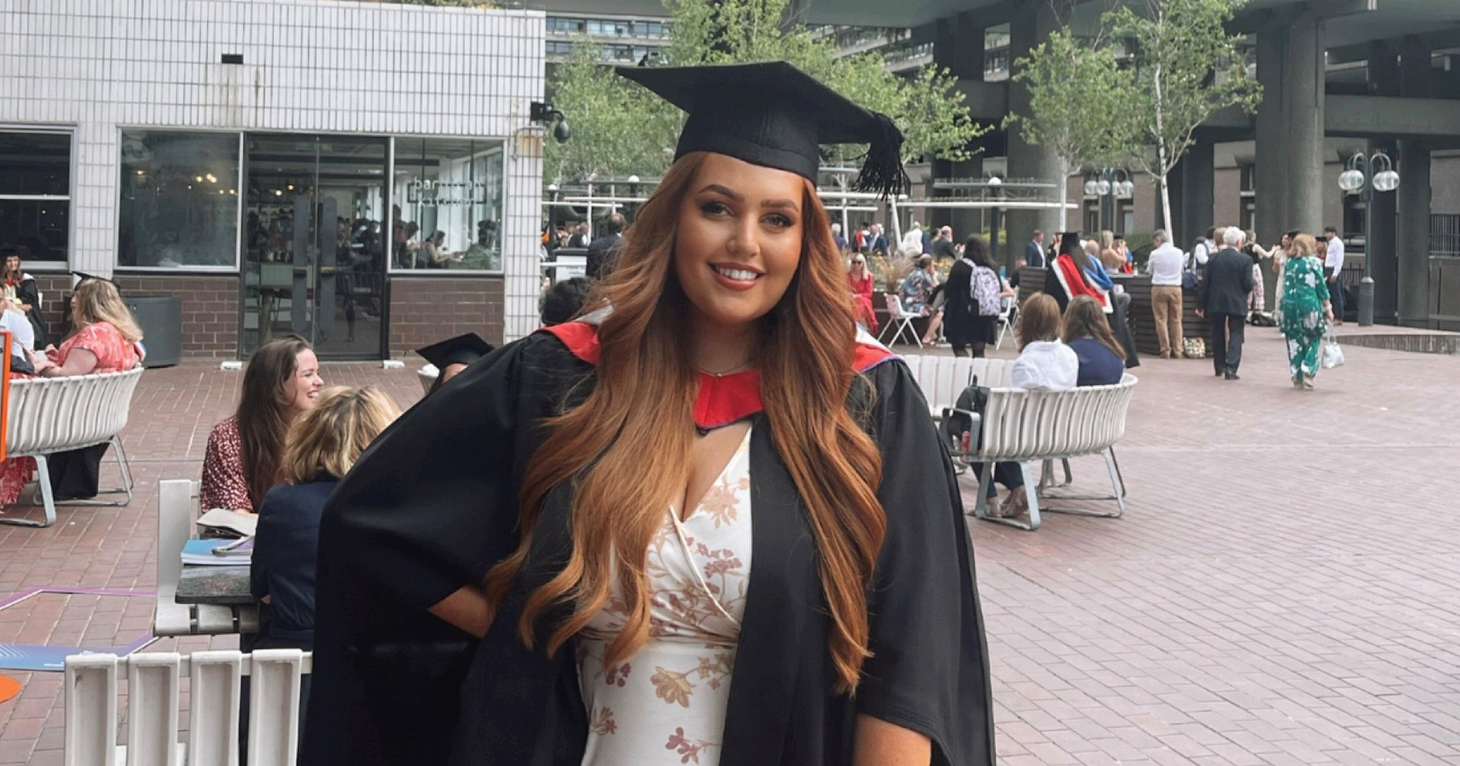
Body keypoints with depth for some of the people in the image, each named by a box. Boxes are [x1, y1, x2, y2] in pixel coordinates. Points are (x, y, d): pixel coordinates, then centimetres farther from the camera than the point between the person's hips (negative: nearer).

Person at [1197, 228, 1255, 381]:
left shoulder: (1213, 259, 0)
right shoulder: (1245, 260, -8)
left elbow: (1205, 283, 1)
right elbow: (1248, 285, -10)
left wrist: (1200, 305, 6)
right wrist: (1245, 292, 14)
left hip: (1215, 303, 3)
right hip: (1237, 304, -3)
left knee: (1218, 334, 15)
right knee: (1235, 334, 1)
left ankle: (1219, 367, 24)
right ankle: (1231, 368, -12)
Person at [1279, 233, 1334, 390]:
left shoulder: (1289, 263, 8)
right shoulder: (1313, 262, -5)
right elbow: (1321, 288, -3)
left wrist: (1282, 305, 21)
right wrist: (1328, 308, 4)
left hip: (1289, 306, 4)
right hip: (1309, 305, -4)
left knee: (1294, 342, 9)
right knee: (1312, 341, 5)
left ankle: (1297, 378, 10)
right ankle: (1308, 376, -8)